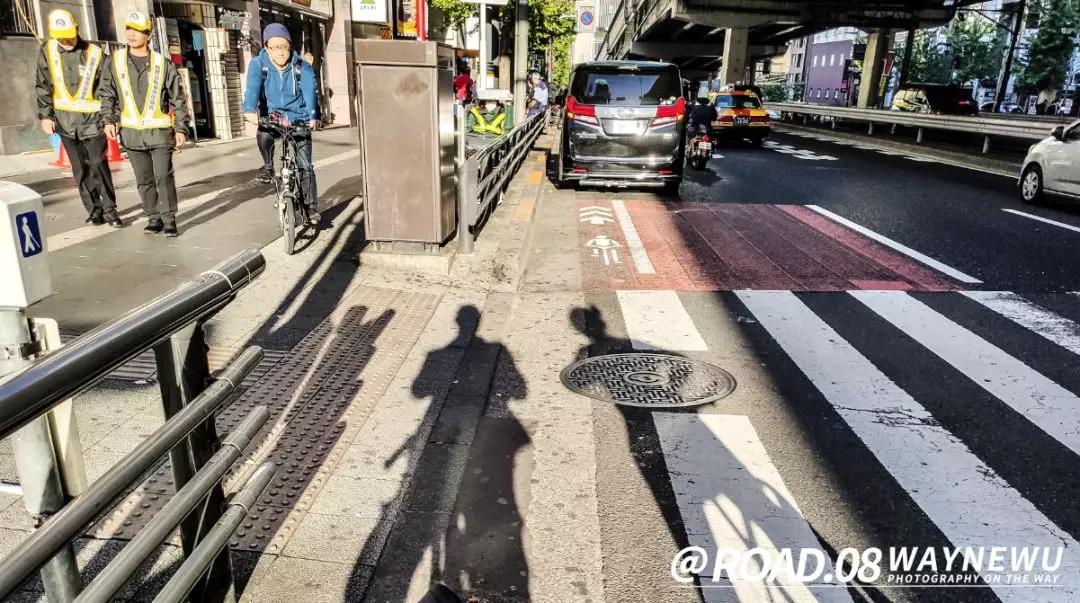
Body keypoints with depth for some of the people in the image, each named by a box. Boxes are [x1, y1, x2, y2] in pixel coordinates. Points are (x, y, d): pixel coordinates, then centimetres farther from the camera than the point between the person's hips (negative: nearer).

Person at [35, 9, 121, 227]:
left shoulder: (94, 53, -4)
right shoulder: (48, 51, 4)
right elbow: (44, 87, 7)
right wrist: (45, 115, 2)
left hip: (92, 119, -3)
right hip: (65, 121, 3)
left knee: (98, 164, -9)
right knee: (80, 169, 6)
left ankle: (109, 208, 2)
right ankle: (94, 209, 15)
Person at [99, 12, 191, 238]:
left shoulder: (162, 64, -1)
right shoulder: (116, 61, 5)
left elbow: (178, 99, 1)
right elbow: (107, 94, 9)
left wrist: (181, 128, -4)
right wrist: (108, 120, -2)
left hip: (160, 131, -3)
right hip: (131, 132, 3)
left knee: (164, 177, -7)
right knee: (144, 180, 8)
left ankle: (169, 219, 2)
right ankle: (153, 218, 17)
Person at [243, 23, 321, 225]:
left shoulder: (302, 68, -10)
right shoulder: (258, 64, -9)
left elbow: (310, 92, -25)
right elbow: (252, 87, -25)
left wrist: (313, 117, -45)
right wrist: (250, 110, -46)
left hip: (298, 119, 0)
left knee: (305, 166, -8)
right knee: (264, 136, -33)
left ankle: (311, 207, 2)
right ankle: (268, 167, -3)